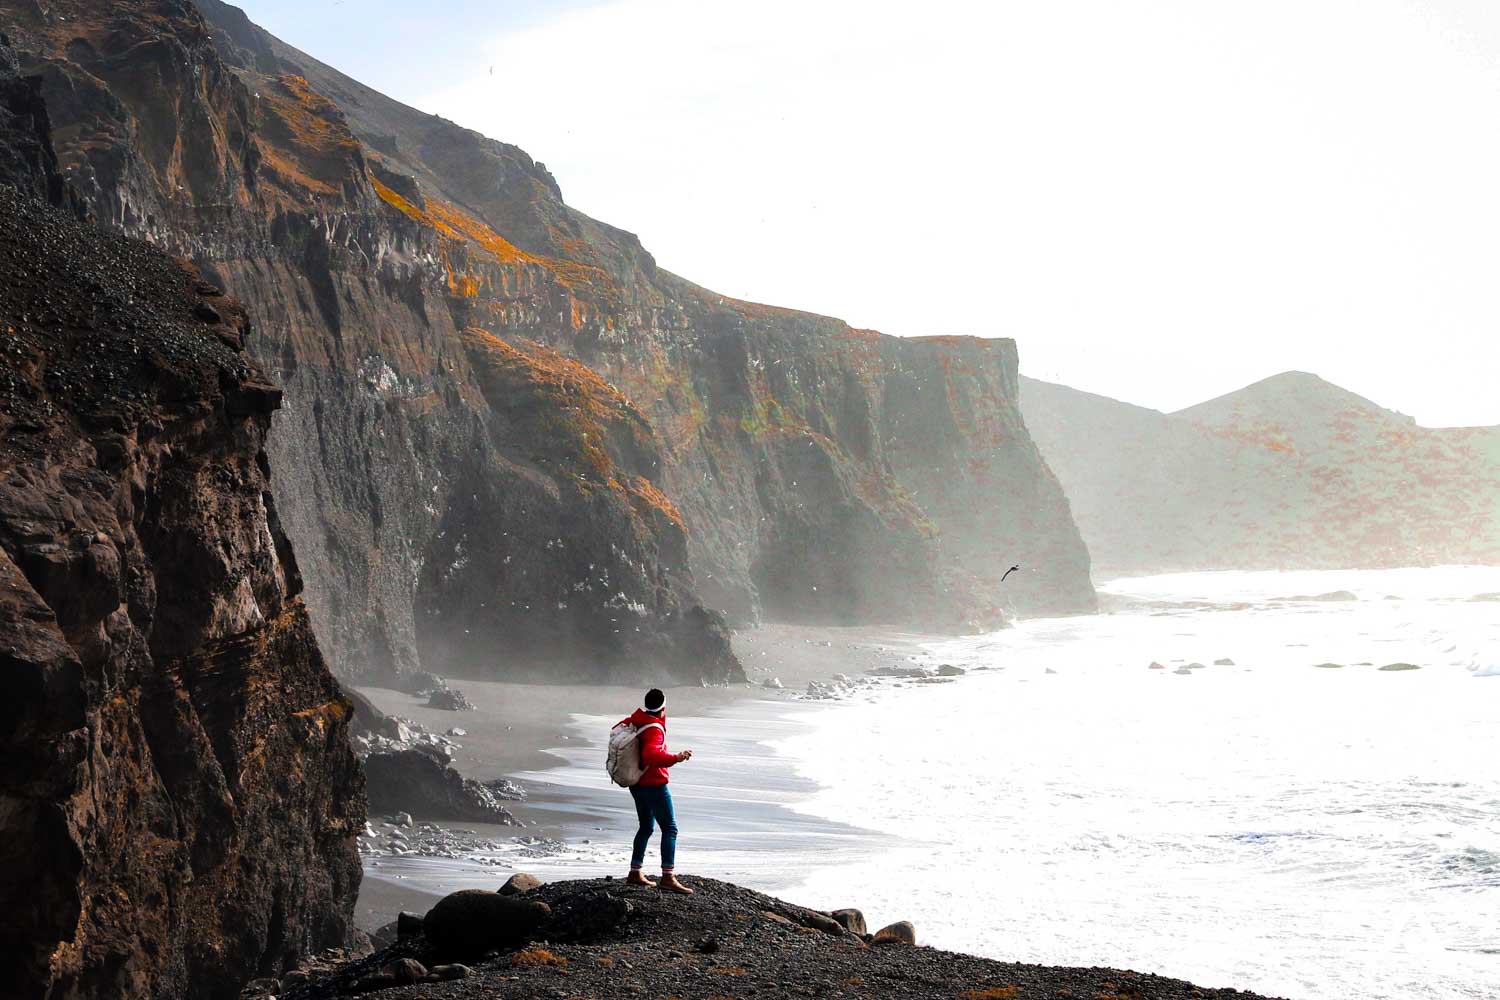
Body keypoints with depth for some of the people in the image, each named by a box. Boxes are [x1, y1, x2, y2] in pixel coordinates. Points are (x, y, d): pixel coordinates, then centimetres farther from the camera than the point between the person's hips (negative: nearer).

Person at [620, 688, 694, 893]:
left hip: (637, 783, 9)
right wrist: (676, 758, -45)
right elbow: (651, 755, -39)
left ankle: (635, 873, 23)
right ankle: (668, 877, -17)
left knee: (646, 826, 21)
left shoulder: (635, 720, 3)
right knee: (670, 828, -8)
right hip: (654, 784, -9)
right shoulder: (654, 729, -22)